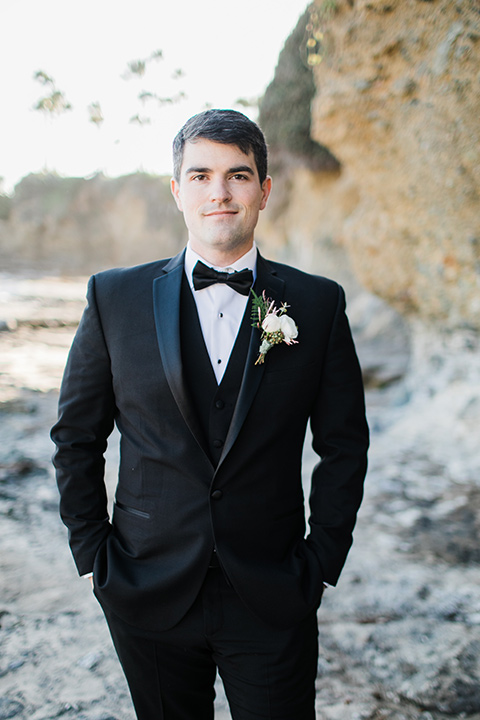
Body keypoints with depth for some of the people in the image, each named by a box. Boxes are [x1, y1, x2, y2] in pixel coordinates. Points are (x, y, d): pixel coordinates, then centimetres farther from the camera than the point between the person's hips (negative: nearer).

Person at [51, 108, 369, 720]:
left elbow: (344, 445, 3)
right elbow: (76, 436, 4)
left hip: (273, 601, 0)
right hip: (149, 599, 1)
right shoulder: (115, 297, -3)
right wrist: (93, 556, 1)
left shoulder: (318, 304, -2)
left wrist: (322, 562, 0)